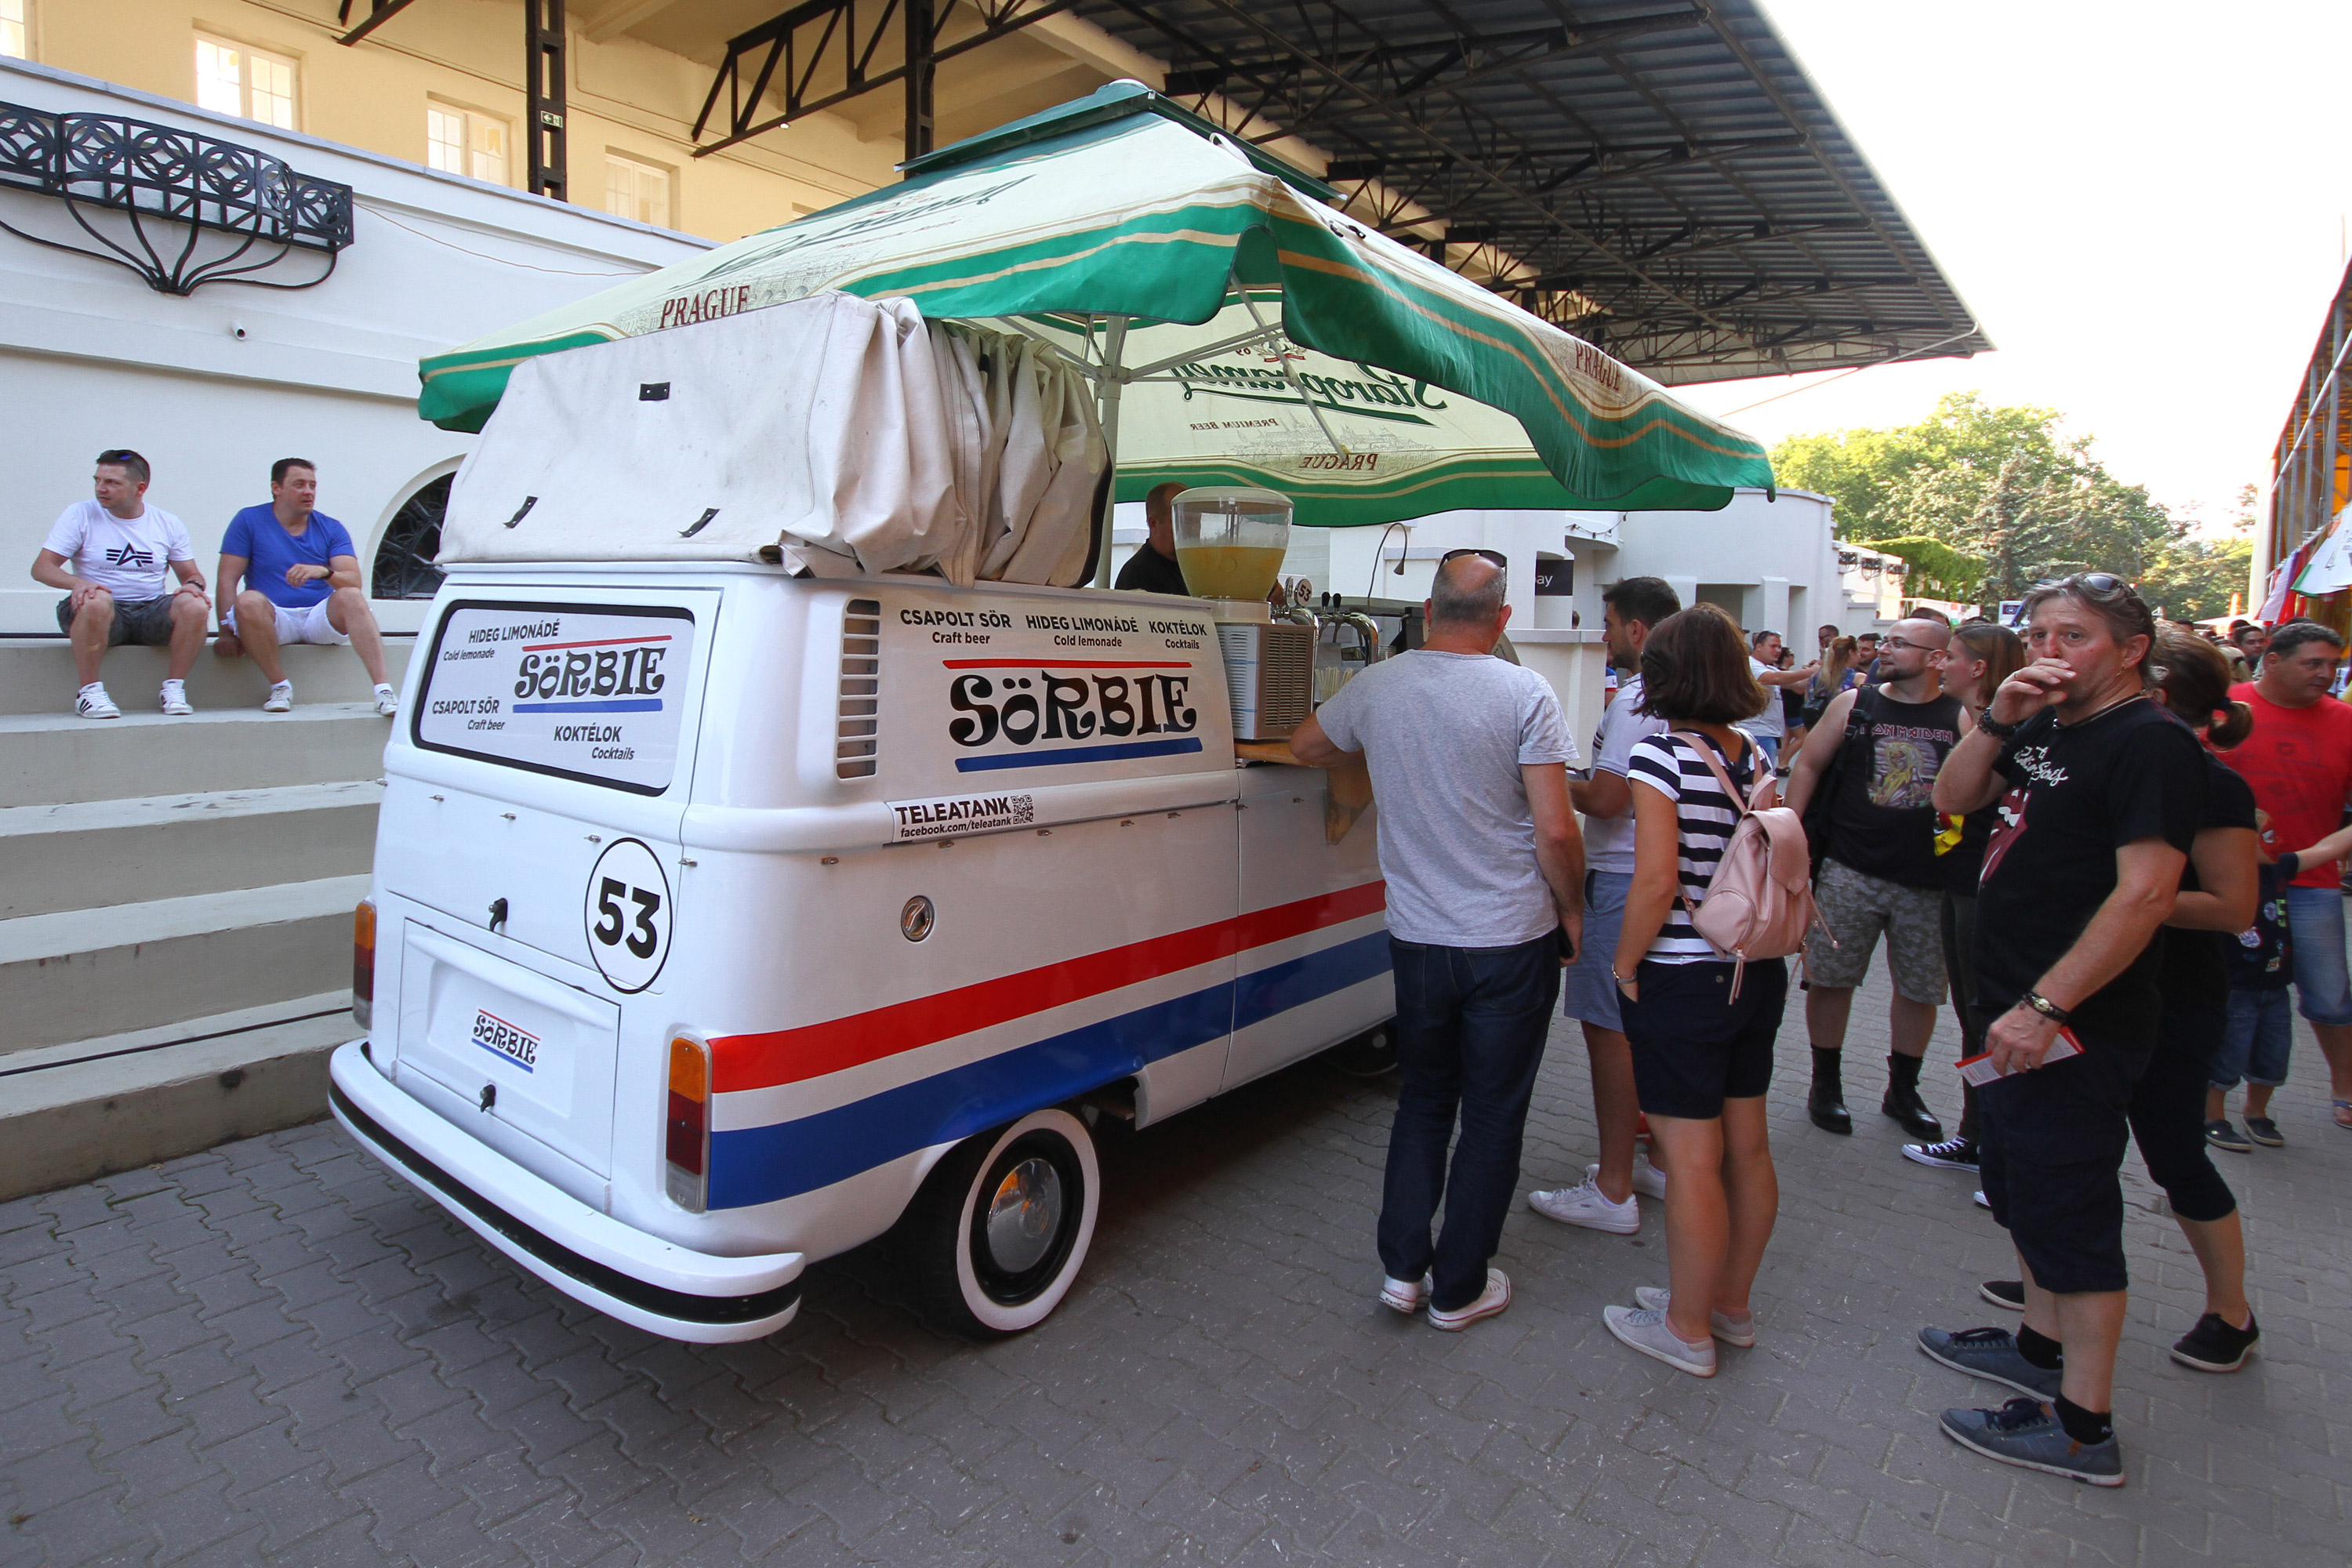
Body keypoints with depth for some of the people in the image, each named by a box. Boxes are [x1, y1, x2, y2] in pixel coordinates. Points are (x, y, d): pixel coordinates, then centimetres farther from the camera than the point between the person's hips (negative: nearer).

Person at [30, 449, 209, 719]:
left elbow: (191, 574, 12)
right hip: (104, 615, -2)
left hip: (151, 612, 2)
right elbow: (41, 568, -3)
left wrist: (193, 584, -14)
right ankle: (89, 692, -24)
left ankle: (173, 688, -16)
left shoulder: (167, 524, 9)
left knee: (193, 606, -29)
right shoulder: (80, 515, 2)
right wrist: (77, 582, -25)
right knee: (96, 601, -37)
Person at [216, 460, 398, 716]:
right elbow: (228, 579, -1)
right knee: (249, 601, -33)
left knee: (351, 597, -29)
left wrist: (324, 572, -28)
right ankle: (280, 686, -19)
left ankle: (383, 691, -40)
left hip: (321, 618, 1)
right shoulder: (249, 521, 5)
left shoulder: (331, 529, 9)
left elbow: (354, 581, -5)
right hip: (275, 619, -1)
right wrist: (227, 632, -13)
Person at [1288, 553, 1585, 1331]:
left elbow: (1304, 747, 16)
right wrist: (1572, 913, 1)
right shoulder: (1525, 694, -12)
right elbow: (1556, 829, -14)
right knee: (1492, 1117, 11)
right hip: (1513, 943, -3)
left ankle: (1402, 1268, 25)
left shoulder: (1377, 687, -1)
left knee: (1423, 1101, 21)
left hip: (1418, 939, 3)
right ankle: (1458, 1288, 24)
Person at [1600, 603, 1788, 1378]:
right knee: (1747, 1148, 18)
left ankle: (1688, 1329, 21)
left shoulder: (1661, 755, -17)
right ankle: (1732, 1306, 36)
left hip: (1683, 982, -8)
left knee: (1691, 1162, 5)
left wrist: (1624, 965, -11)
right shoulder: (1755, 755, 6)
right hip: (1757, 973, 8)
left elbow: (1656, 881, -22)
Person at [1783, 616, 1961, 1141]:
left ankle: (1902, 1089, 30)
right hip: (1850, 870, 0)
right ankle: (1826, 1083, 20)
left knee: (1920, 988, 10)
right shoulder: (1854, 705, 3)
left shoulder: (1961, 717, 1)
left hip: (1928, 879, 1)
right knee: (1829, 976, 3)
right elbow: (1808, 767, 5)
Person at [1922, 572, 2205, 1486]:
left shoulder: (2151, 742, -17)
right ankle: (2041, 1348, 39)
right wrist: (1998, 719, -4)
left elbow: (2146, 895, -24)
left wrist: (2044, 1007, -26)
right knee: (2023, 1188, 21)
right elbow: (1953, 798, 12)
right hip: (2022, 1009, 10)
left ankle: (2083, 1427, 13)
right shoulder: (2050, 727, 11)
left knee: (2067, 1209, 0)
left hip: (2077, 1028, -9)